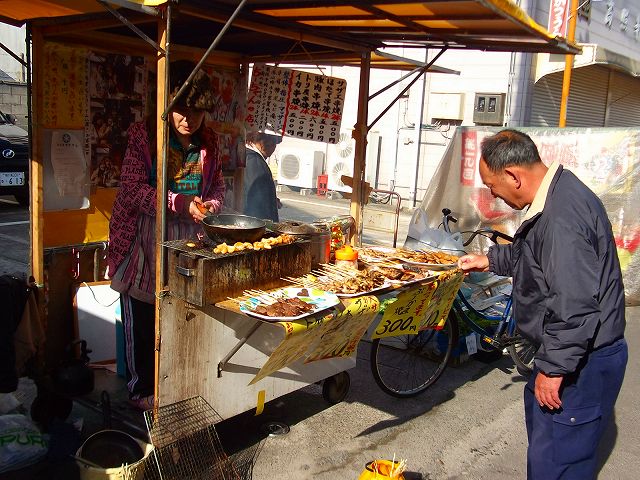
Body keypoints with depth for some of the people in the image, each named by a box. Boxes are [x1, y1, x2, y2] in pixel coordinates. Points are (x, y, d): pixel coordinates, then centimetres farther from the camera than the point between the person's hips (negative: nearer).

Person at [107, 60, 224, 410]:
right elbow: (132, 190, -14)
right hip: (145, 240, -4)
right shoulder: (144, 137, -8)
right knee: (142, 319, 6)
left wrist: (212, 204, -6)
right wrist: (181, 204, -24)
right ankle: (141, 388, 23)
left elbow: (217, 185, 18)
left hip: (188, 240, 4)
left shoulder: (208, 143, 7)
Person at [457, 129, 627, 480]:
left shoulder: (562, 217, -31)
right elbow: (534, 253, 23)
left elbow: (574, 307, -32)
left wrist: (552, 368, -24)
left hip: (581, 364, -11)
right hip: (568, 352, 11)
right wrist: (491, 260, 24)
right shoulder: (557, 192, 4)